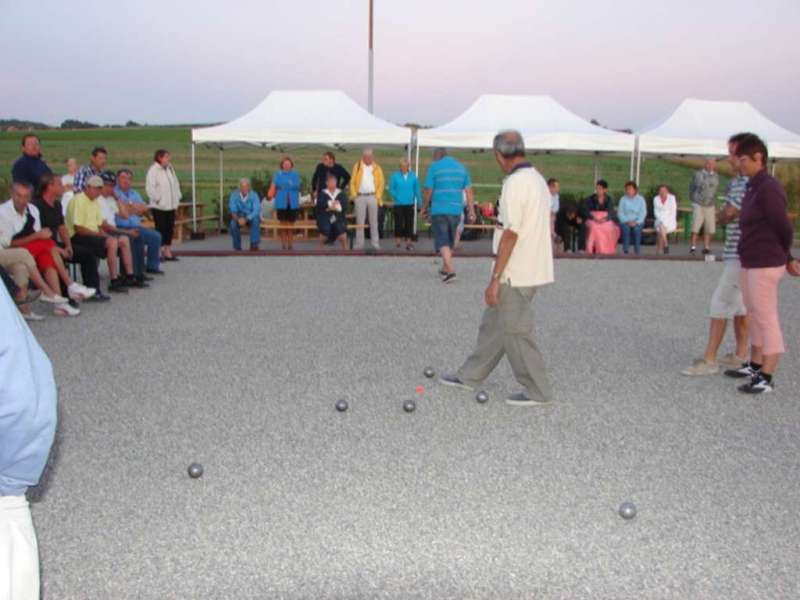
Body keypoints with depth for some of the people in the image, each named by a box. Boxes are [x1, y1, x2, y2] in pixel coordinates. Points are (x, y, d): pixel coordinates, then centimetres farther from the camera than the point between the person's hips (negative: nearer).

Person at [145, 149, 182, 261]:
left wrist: (177, 199, 11)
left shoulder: (170, 169, 13)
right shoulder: (153, 170, -9)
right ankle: (159, 253, 3)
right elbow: (149, 187, -16)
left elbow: (176, 184, 20)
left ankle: (168, 252, 17)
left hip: (171, 206, 7)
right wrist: (157, 199, -14)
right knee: (161, 229, -5)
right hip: (159, 206, -7)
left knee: (170, 229, 9)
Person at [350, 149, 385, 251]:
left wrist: (378, 196, -3)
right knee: (360, 221, 2)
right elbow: (352, 182, 6)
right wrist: (354, 195, -3)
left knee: (374, 221, 2)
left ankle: (375, 244, 6)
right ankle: (359, 244, 6)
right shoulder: (357, 167, 7)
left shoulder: (377, 168, 7)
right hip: (360, 197, 0)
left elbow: (381, 183, 6)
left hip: (373, 197, 0)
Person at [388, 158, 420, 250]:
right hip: (398, 204, -1)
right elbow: (391, 189, 1)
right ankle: (398, 240, 13)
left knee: (409, 223, 0)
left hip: (409, 204, 1)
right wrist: (396, 198, -12)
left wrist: (418, 201, 4)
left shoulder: (413, 176, 5)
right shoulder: (395, 176, 0)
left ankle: (409, 242, 4)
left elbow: (416, 190, 10)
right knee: (399, 223, 1)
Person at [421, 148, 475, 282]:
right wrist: (471, 211, 7)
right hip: (456, 210, 5)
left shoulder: (434, 167, -2)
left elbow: (428, 191, -5)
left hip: (439, 210, -5)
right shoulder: (461, 167, 10)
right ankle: (445, 269, 29)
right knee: (450, 241, 17)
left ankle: (450, 270, -17)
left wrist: (424, 208, 8)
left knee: (442, 241, -4)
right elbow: (468, 191, 6)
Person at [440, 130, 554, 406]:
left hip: (515, 274, -10)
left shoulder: (515, 183, -18)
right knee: (494, 323, 17)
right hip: (532, 269, 10)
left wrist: (494, 279, -19)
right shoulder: (538, 179, 11)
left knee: (515, 331, 2)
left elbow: (510, 235, -22)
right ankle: (470, 375, 29)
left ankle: (537, 390, 11)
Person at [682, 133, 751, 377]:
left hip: (742, 256, -10)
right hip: (737, 253, 10)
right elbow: (728, 214, 14)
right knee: (738, 304, 14)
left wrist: (721, 216, 1)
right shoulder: (737, 181, 15)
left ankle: (709, 360, -3)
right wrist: (727, 216, -7)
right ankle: (741, 355, 23)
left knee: (720, 303, -8)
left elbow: (727, 214, -20)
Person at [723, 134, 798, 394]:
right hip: (749, 264, 9)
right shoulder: (752, 187, 12)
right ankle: (755, 365, 29)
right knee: (755, 315, 17)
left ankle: (767, 378, 1)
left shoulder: (769, 188, -16)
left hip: (765, 265, -9)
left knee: (766, 318, -4)